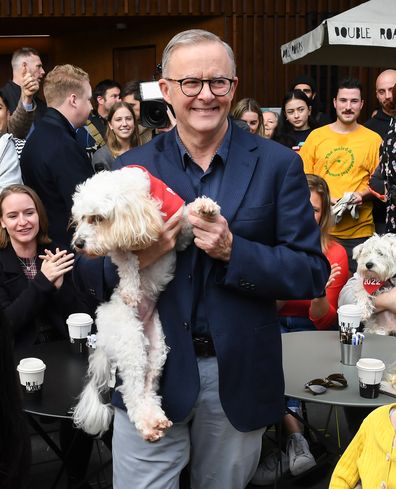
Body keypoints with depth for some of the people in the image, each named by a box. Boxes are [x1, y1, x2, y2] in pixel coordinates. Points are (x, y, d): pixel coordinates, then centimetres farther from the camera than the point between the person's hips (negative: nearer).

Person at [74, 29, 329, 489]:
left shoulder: (278, 165, -4)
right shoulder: (131, 167, -1)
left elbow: (313, 273, -6)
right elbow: (86, 272, 2)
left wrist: (233, 251, -22)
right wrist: (133, 258, -21)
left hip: (239, 379, 0)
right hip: (152, 373, 0)